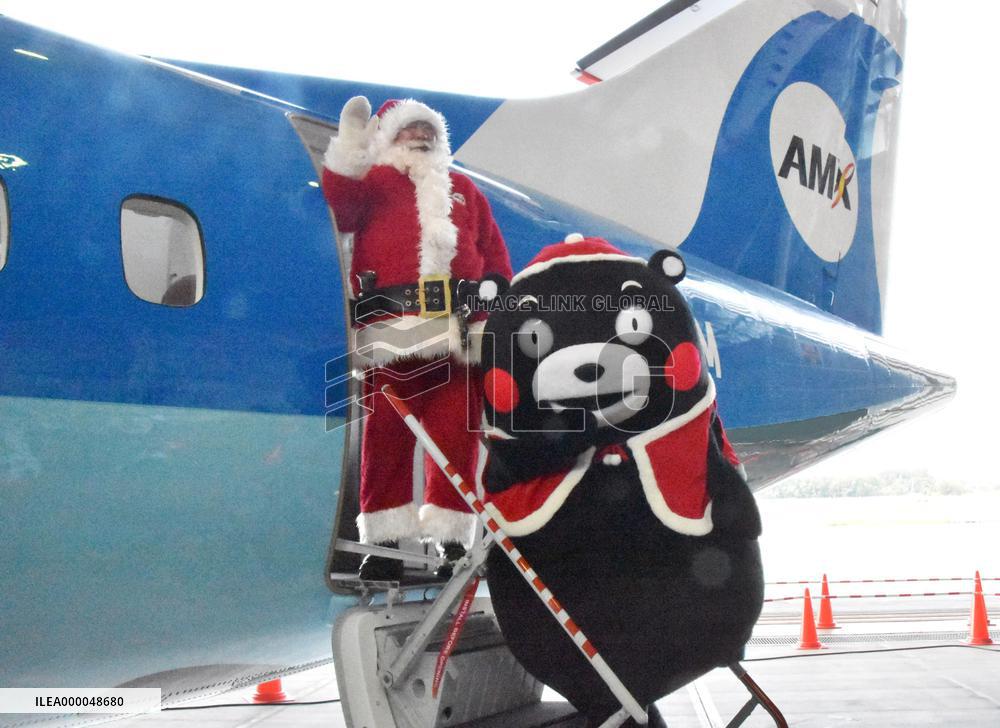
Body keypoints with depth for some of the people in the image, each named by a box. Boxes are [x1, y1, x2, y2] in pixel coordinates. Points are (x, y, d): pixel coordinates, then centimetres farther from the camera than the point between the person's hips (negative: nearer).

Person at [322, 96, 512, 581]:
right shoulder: (373, 181, 14)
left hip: (456, 331, 3)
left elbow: (494, 251, 21)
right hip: (389, 332, -3)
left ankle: (452, 538, 10)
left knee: (456, 435, 2)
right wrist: (350, 148, -20)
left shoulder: (463, 190, 24)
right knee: (386, 433, -1)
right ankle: (384, 539, 7)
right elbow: (341, 208, -8)